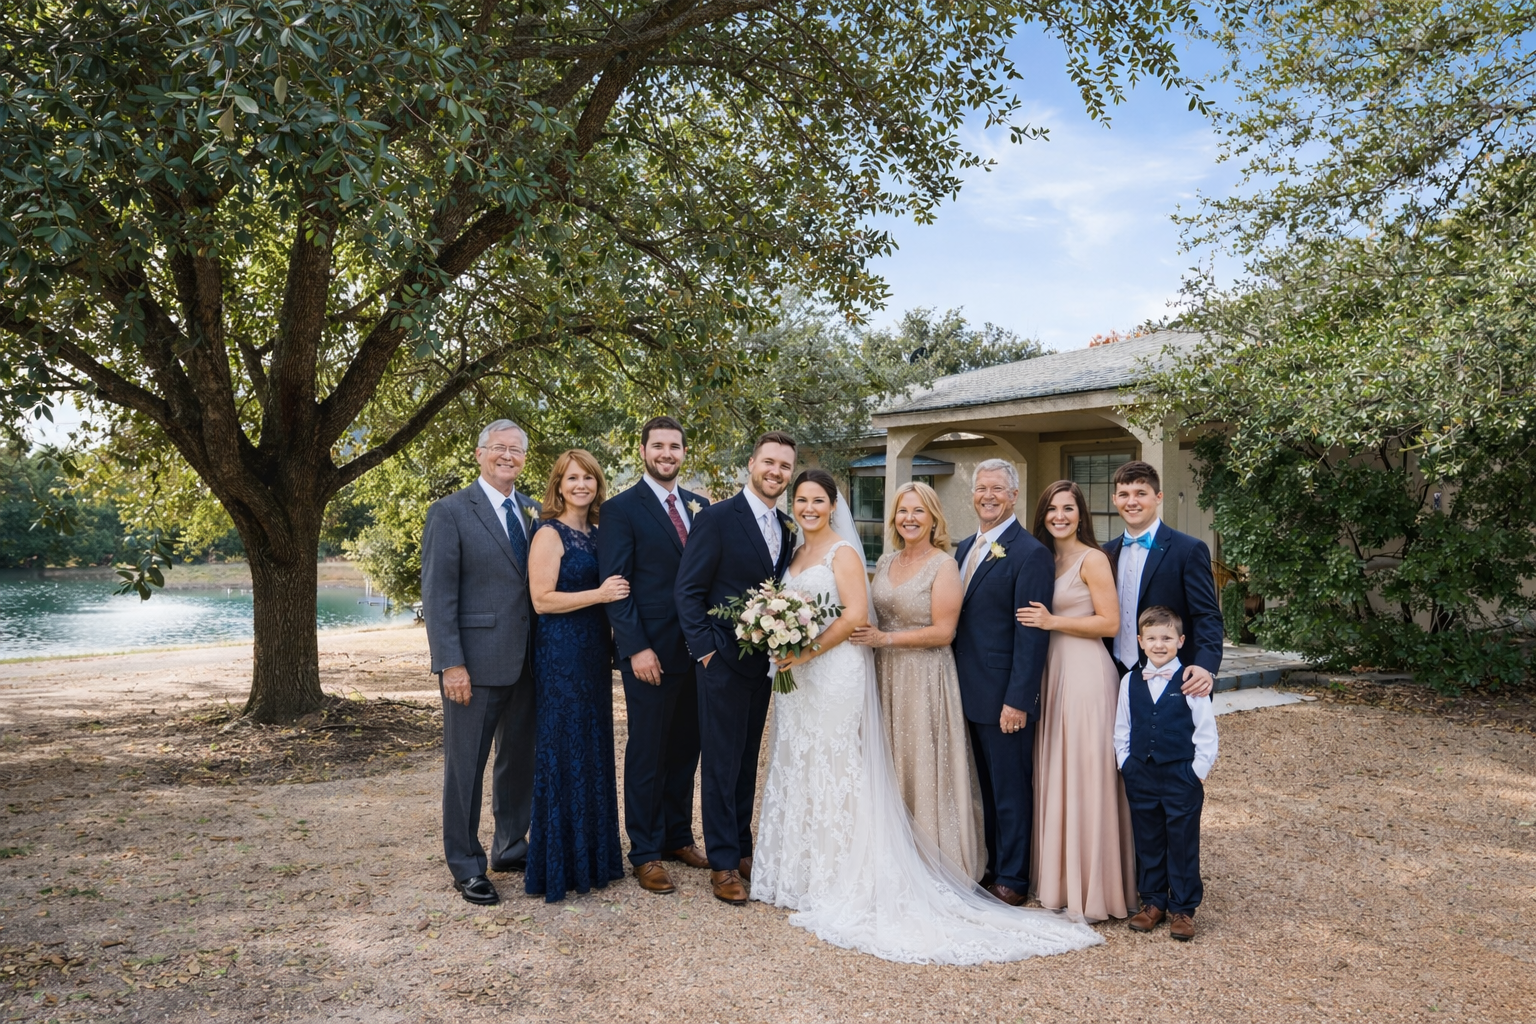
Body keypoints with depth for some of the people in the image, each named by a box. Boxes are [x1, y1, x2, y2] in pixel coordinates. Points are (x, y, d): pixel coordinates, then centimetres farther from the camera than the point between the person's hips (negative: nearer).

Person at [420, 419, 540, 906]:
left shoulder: (532, 511, 10)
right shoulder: (450, 512, -7)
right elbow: (437, 595, -11)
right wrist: (450, 664, -16)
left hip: (526, 661, 6)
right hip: (476, 662, -6)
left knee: (520, 759, 16)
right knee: (466, 766, 5)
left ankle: (512, 847, 32)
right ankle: (466, 866, 19)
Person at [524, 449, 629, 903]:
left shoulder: (597, 534, 13)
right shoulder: (550, 534, -9)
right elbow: (542, 599, -16)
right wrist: (600, 595, -18)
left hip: (595, 652, 8)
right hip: (561, 655, -7)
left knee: (595, 750, 12)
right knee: (563, 753, -2)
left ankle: (593, 856, 24)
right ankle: (558, 865, 10)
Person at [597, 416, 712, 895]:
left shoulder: (700, 506, 11)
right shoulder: (621, 509, -6)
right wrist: (637, 648, -16)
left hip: (697, 650, 5)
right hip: (651, 652, -5)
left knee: (686, 749, 14)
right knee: (648, 754, 4)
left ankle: (678, 836, 29)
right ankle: (646, 852, 16)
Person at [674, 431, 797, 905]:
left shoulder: (786, 528, 10)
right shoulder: (716, 518, -10)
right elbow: (688, 590, -11)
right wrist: (706, 648, -16)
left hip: (764, 664, 6)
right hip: (724, 661, -6)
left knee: (748, 762, 15)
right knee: (721, 763, 2)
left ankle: (742, 850, 27)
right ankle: (723, 863, 13)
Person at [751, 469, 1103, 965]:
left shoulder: (842, 551, -9)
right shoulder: (796, 552, 15)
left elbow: (854, 613, -18)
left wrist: (810, 651, -20)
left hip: (834, 675, -8)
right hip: (797, 679, 8)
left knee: (833, 771, -3)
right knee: (795, 770, 13)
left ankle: (834, 881, 7)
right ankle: (799, 871, 25)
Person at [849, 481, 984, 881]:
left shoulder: (944, 566, -10)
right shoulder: (885, 562, 10)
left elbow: (943, 631, -15)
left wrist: (886, 639, -17)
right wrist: (866, 637, -2)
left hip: (926, 680, -6)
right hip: (886, 678, 6)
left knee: (924, 768, 1)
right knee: (891, 767, 10)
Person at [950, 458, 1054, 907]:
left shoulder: (1030, 554, -13)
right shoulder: (964, 548, 12)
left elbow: (1032, 633, -17)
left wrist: (1017, 700, -20)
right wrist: (957, 682, 12)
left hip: (1005, 698, -8)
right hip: (971, 693, 8)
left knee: (1011, 791, 5)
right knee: (987, 788, 19)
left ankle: (1012, 879, 19)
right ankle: (991, 867, 31)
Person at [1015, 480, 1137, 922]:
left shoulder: (1092, 559, -7)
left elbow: (1110, 623, -12)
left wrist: (1053, 622, -16)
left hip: (1086, 674, -7)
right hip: (1051, 673, 8)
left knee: (1087, 777, -3)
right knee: (1054, 775, 11)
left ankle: (1094, 889, 8)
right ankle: (1058, 877, 22)